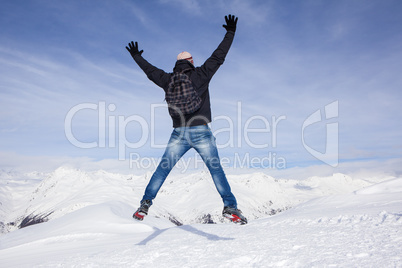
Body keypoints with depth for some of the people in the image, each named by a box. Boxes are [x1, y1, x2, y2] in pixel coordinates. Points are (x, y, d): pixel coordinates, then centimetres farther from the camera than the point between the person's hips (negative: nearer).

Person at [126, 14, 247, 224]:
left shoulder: (168, 80, 8)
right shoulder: (201, 75, 1)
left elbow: (150, 70, 23)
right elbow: (218, 56, 7)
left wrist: (136, 56, 41)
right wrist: (230, 33, 18)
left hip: (179, 134, 2)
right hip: (201, 132, -2)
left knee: (162, 169, 11)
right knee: (216, 169, 3)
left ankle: (145, 203, 12)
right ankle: (230, 206, -3)